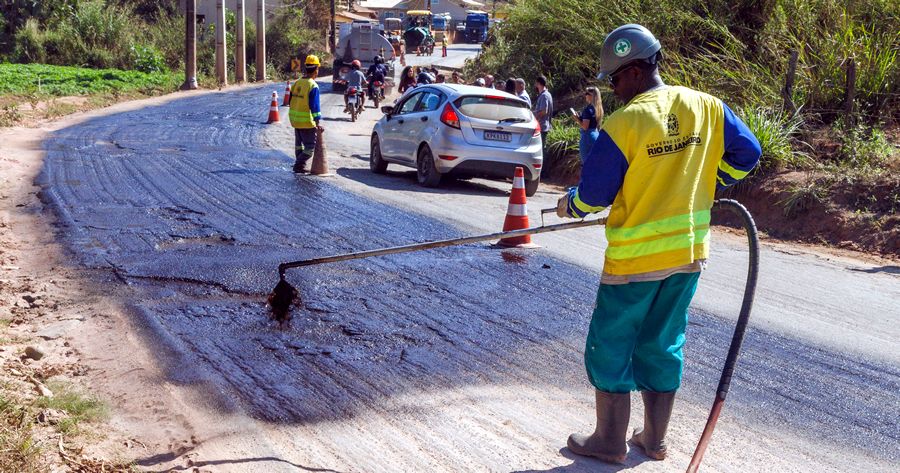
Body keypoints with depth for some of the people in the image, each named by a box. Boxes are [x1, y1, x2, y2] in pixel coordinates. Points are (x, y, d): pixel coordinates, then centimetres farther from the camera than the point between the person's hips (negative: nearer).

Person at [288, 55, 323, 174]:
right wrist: (317, 123, -14)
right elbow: (315, 106, -18)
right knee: (310, 146, 1)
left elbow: (291, 102, 13)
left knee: (299, 144, 21)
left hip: (295, 120, 8)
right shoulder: (313, 86, -17)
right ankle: (299, 165, -7)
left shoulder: (296, 83, 6)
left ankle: (300, 165, 26)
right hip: (307, 122, -8)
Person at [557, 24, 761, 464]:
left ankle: (610, 441, 18)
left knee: (610, 347, 10)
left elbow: (593, 194, -11)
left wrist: (568, 204, 10)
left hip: (634, 258, -6)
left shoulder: (622, 123, -18)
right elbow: (746, 154, 8)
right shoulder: (706, 107, -3)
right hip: (689, 252, 6)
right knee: (663, 344, 18)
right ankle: (654, 439, 26)